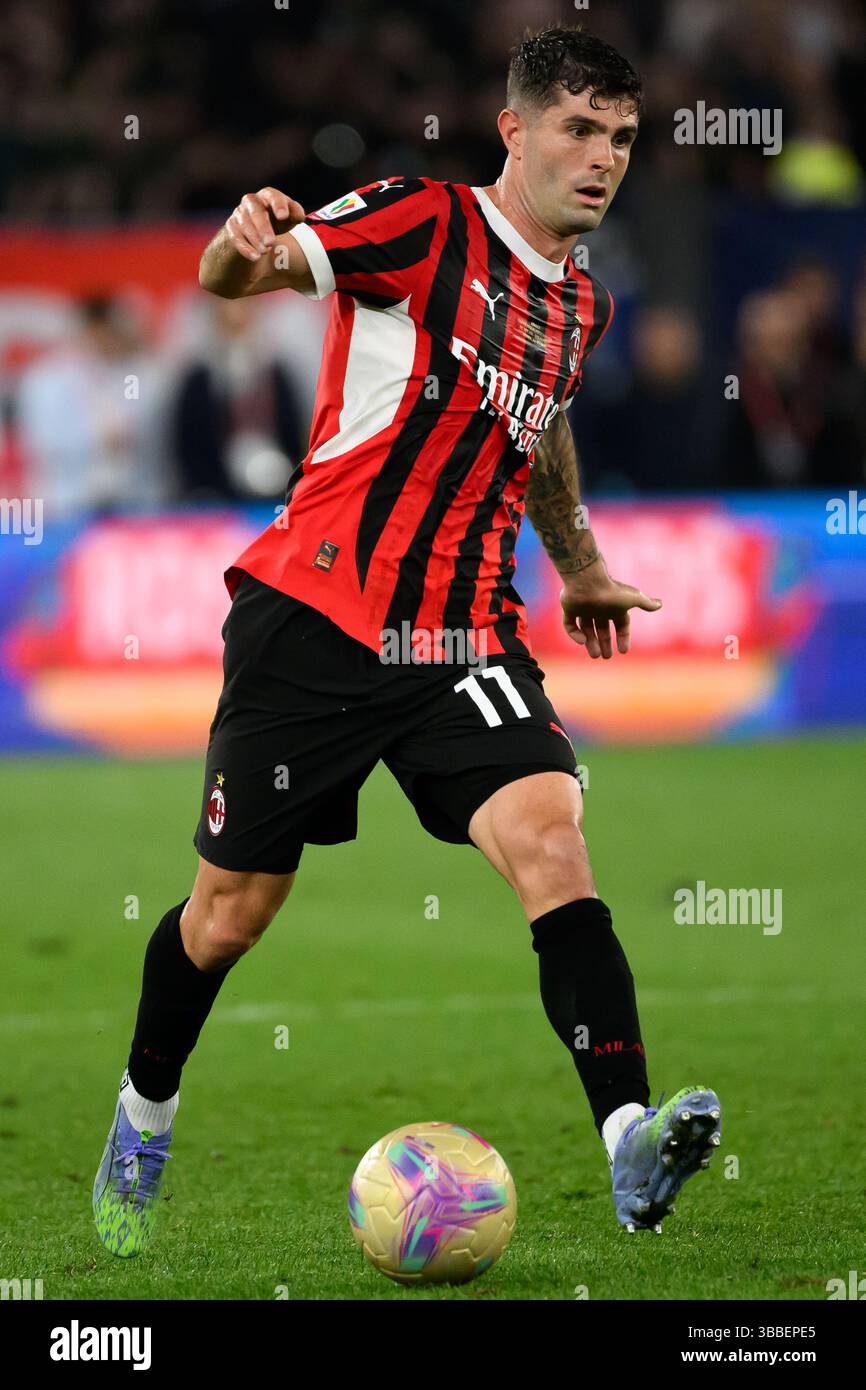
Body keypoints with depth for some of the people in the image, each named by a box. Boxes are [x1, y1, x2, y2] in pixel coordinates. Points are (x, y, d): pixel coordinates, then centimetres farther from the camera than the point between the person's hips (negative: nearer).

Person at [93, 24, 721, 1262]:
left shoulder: (580, 306, 14)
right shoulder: (425, 225, -6)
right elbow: (237, 275, -16)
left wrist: (580, 568, 42)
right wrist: (246, 243, -40)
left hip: (464, 642, 4)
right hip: (313, 616, -4)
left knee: (552, 845, -21)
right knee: (235, 908, 6)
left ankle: (632, 1155, -32)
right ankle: (144, 1115, 35)